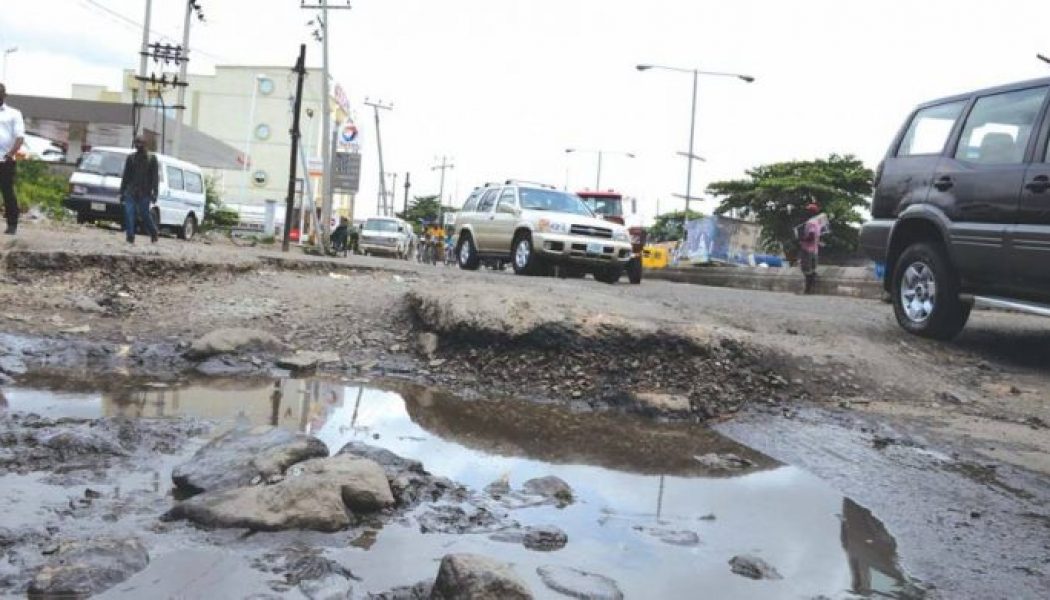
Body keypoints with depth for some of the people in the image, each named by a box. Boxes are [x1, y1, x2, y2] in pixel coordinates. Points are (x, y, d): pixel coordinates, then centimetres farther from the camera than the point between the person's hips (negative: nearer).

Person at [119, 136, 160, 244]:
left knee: (145, 214, 0)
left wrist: (154, 193, -9)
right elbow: (125, 176, 14)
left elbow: (155, 177, 0)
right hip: (130, 192, 3)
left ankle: (154, 233, 22)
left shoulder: (151, 158, 3)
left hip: (144, 193, -3)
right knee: (129, 215, -7)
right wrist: (122, 192, 10)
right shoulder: (131, 157, 12)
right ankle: (130, 238, -5)